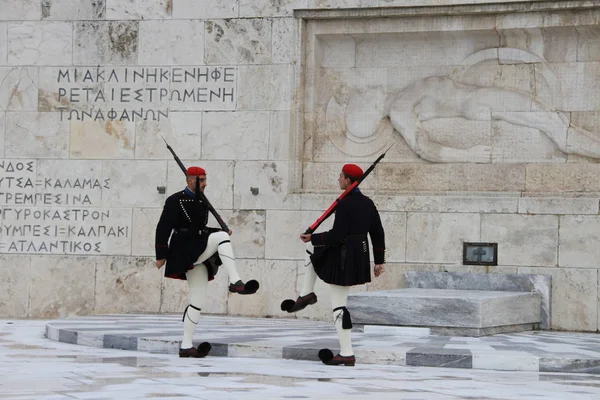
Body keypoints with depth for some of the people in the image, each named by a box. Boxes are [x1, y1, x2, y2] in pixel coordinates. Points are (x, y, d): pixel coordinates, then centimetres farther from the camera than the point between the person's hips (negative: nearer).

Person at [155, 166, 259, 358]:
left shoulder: (202, 203, 19)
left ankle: (186, 346, 6)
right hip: (185, 252, -8)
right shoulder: (175, 201, -5)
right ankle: (235, 282, -33)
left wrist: (221, 233, 8)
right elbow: (163, 228, -8)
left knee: (197, 301, 3)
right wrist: (161, 256, -12)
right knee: (221, 236, -26)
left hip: (199, 255, 8)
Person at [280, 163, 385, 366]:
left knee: (339, 306, -2)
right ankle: (306, 294, 27)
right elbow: (378, 234, 11)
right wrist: (379, 261, 18)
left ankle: (347, 354, 0)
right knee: (311, 247, 28)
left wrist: (312, 238, -9)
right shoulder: (368, 203, 7)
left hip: (342, 258, -9)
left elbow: (337, 235, -22)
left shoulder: (345, 204, -19)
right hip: (359, 256, 9)